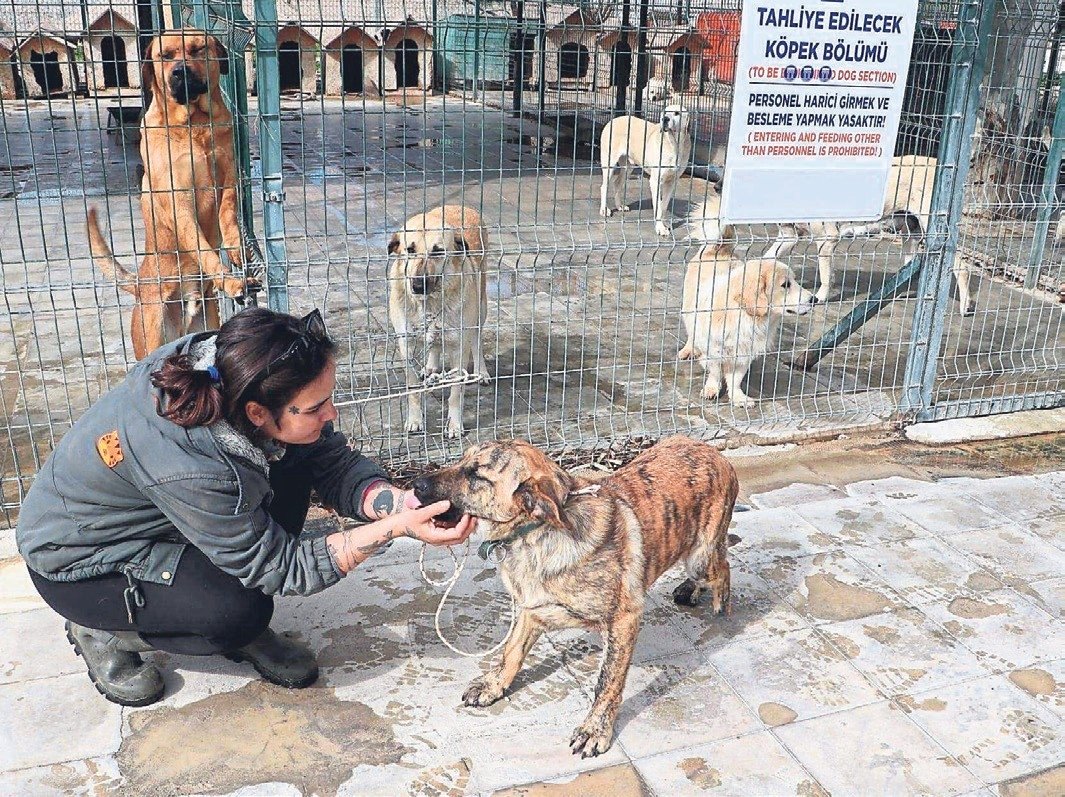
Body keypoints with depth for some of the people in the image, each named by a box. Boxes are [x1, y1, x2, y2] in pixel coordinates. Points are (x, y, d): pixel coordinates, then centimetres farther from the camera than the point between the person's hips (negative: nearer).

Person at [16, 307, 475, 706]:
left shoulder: (222, 373, -23)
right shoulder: (189, 469, -41)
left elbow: (336, 464, -14)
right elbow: (281, 567, -27)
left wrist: (401, 503, -32)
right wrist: (395, 528, -33)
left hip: (151, 519, 7)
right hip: (79, 560, -7)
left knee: (293, 464, -13)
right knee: (240, 612, -28)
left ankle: (242, 631, 3)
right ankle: (103, 633, 2)